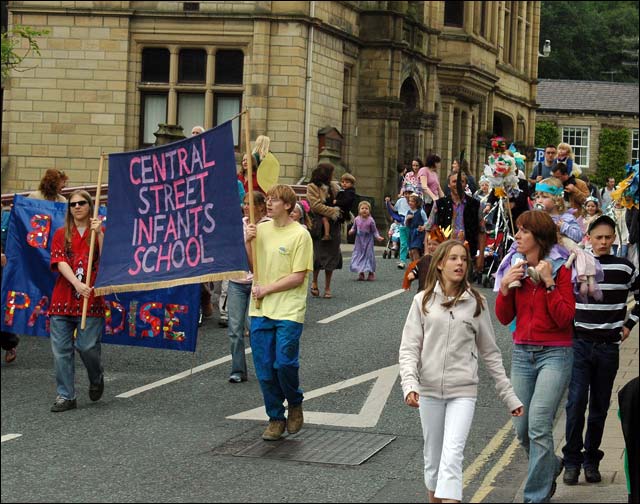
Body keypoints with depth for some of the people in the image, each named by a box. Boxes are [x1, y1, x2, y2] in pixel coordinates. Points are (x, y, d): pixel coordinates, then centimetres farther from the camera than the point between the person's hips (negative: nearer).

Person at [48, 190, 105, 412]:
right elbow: (60, 263, -4)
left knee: (88, 347, -7)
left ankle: (97, 379, 23)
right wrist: (77, 284, -19)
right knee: (61, 350, 0)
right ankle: (66, 396, 7)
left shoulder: (99, 233, 6)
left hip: (90, 300, -2)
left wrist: (99, 234, -16)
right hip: (63, 300, 2)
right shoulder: (61, 234, 10)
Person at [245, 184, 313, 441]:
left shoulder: (300, 235, -7)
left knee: (285, 363, -9)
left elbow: (298, 277, -10)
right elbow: (248, 266, 9)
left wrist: (266, 289, -11)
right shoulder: (261, 229, 9)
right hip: (260, 311, 5)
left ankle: (295, 403, 19)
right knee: (264, 369, 5)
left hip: (289, 312, -5)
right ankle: (275, 418, 19)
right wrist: (248, 241, -6)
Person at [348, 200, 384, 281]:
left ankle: (371, 273, 12)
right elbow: (354, 228, 11)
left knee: (369, 255, -1)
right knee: (358, 255, 4)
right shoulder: (357, 219, -2)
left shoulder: (370, 220, -12)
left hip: (368, 242, -3)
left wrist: (378, 237, -19)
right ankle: (361, 273, 15)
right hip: (359, 241, 3)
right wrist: (352, 231, -10)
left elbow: (374, 231, -5)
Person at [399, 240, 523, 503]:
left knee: (452, 457, -15)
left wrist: (509, 396, 7)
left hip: (463, 392, -1)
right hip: (430, 390, 1)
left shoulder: (476, 303, 3)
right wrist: (410, 384, -17)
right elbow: (409, 349, 0)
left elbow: (490, 353, 8)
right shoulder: (423, 301, 3)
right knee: (433, 459, 11)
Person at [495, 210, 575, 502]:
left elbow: (565, 318, -13)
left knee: (538, 426, -15)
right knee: (522, 429, 8)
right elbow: (504, 318, 8)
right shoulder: (516, 269, 7)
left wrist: (548, 283, -18)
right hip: (522, 353, 5)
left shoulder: (559, 269, -7)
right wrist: (504, 288, -8)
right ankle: (551, 467, 37)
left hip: (555, 354, -5)